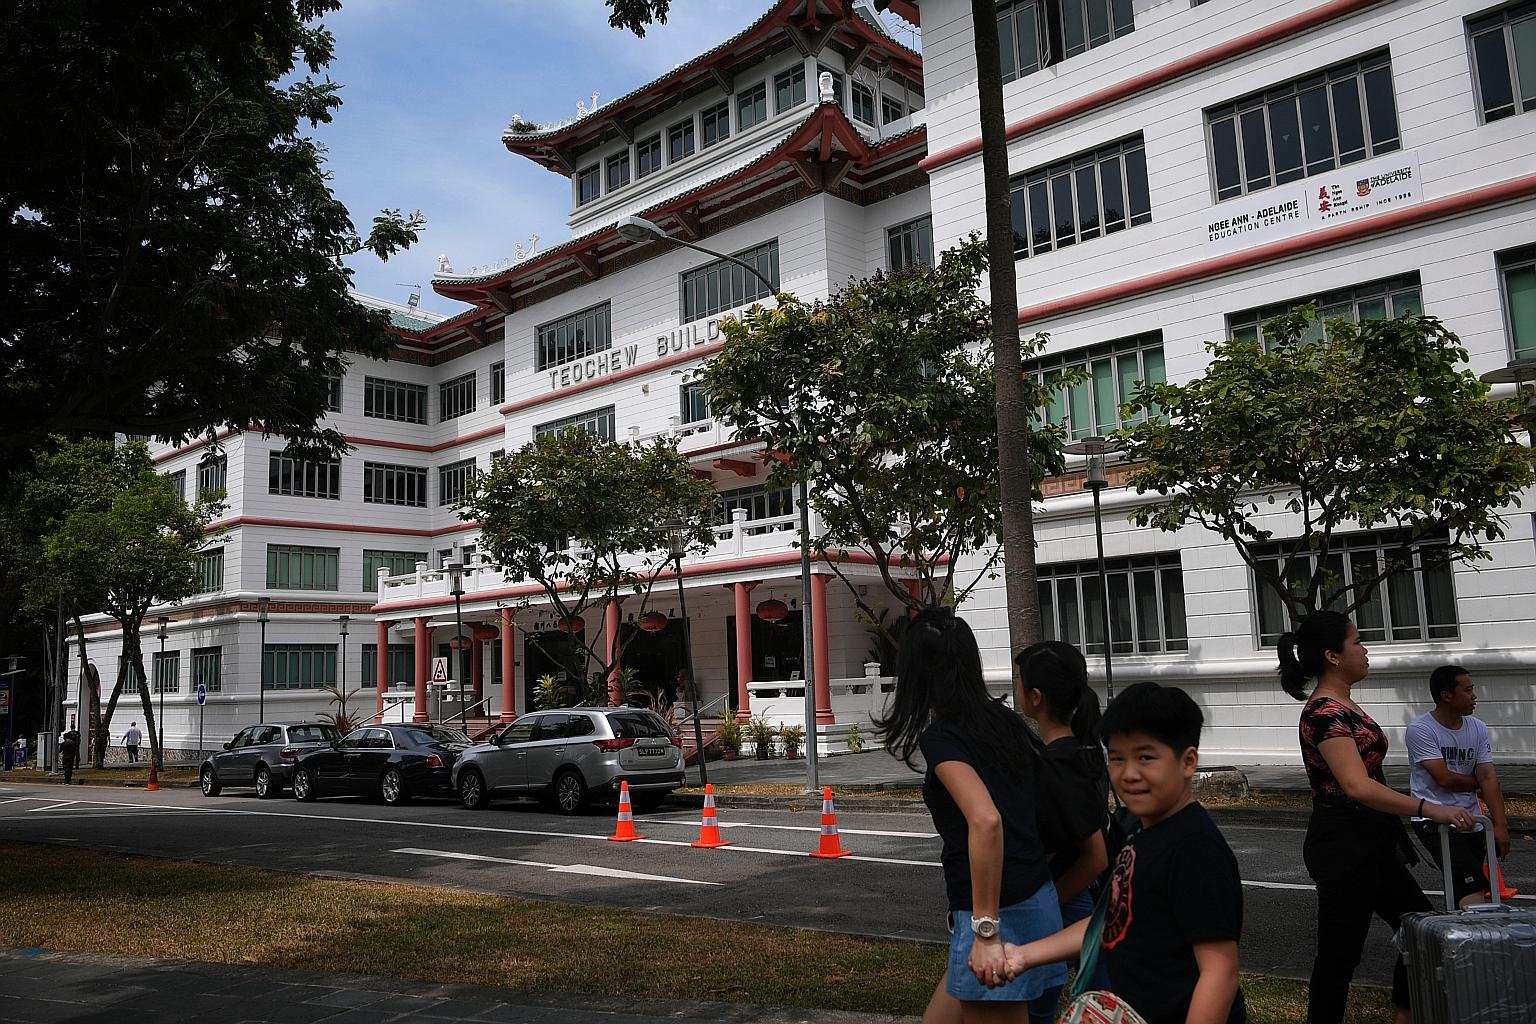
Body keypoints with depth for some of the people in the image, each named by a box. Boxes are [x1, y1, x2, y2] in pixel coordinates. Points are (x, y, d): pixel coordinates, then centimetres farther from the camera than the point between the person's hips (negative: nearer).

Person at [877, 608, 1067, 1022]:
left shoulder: (941, 736, -14)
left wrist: (986, 931, -26)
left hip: (1000, 912, -8)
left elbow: (985, 820, -29)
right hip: (1037, 899, 8)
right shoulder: (1004, 720, 8)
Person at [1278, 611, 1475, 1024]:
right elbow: (1358, 786, -30)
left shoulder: (1343, 706, 11)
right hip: (1343, 846, -10)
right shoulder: (1325, 713, -21)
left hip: (1370, 843, 10)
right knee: (1339, 956, -1)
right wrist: (1429, 809, -31)